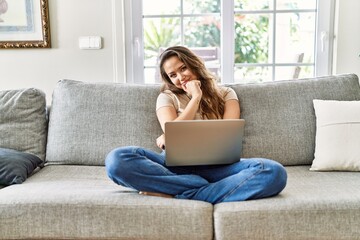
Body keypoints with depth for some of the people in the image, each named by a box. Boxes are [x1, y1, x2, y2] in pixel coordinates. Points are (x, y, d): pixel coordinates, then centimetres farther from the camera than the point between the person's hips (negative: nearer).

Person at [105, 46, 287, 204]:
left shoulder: (225, 94, 19)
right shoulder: (167, 98, 17)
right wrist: (196, 97, 4)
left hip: (217, 165, 1)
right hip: (177, 165, 0)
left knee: (273, 171, -31)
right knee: (118, 159, -29)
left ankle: (175, 195, -30)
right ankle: (203, 188, -29)